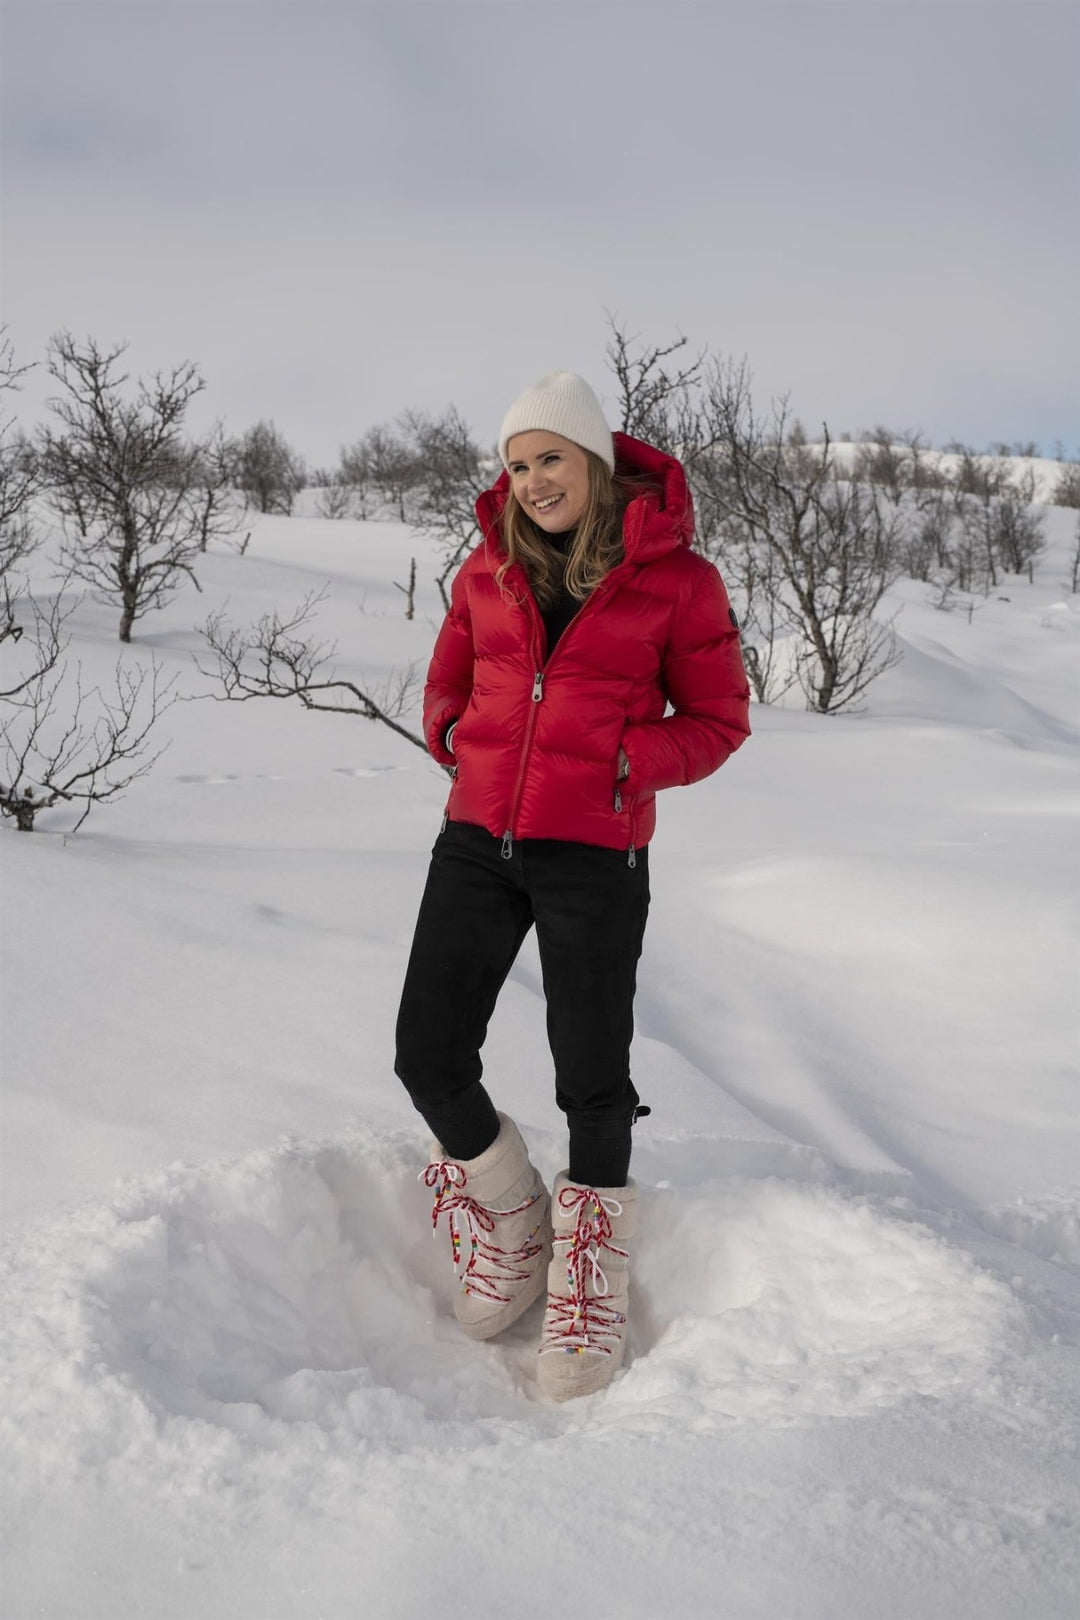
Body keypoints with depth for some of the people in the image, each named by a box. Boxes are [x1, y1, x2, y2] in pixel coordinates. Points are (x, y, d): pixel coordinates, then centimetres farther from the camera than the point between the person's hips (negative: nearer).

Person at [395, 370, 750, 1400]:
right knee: (429, 1060, 2)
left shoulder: (675, 577, -4)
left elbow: (718, 717, 1)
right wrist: (455, 735, 1)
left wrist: (627, 764, -13)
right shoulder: (490, 566, 8)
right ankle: (510, 1238, 29)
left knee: (592, 1082, 4)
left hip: (595, 854, -4)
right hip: (477, 840, 4)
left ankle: (589, 1300, 25)